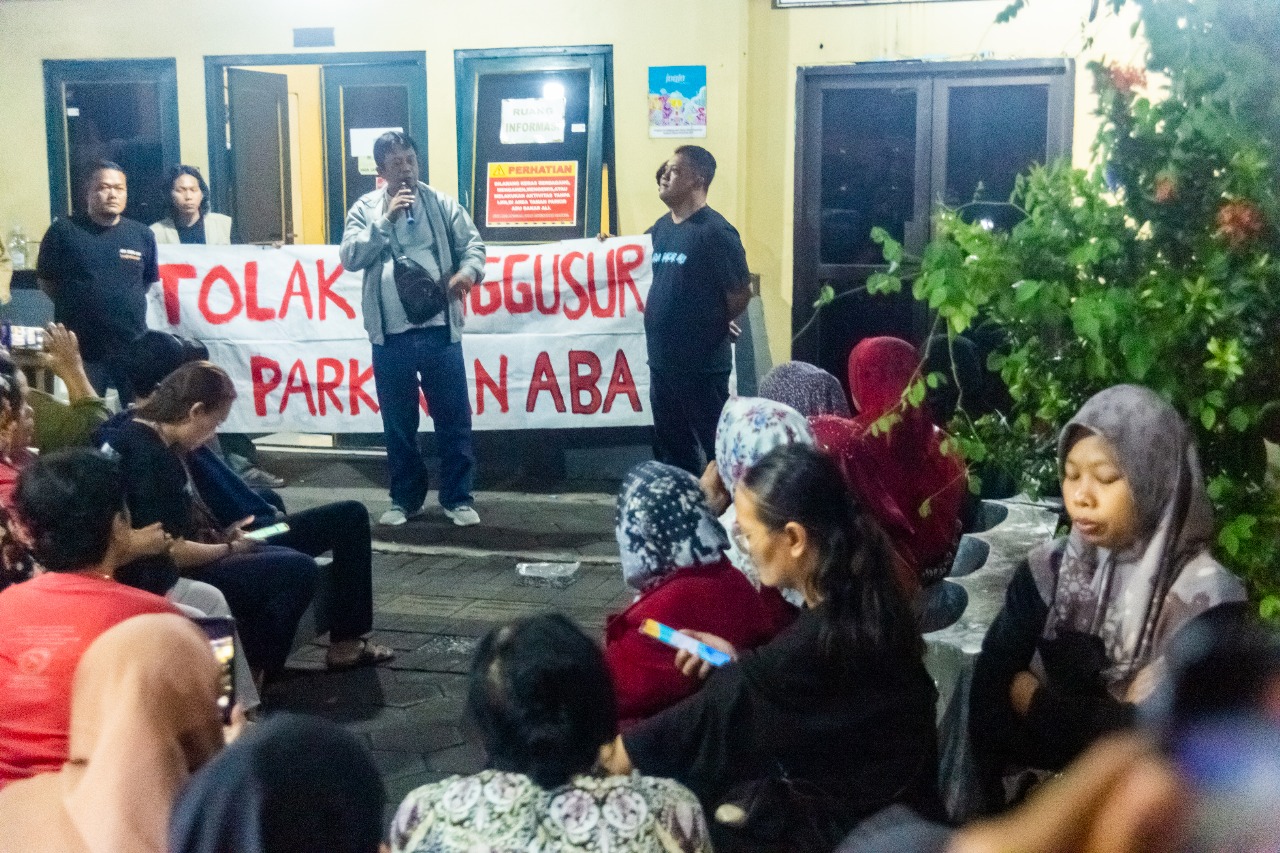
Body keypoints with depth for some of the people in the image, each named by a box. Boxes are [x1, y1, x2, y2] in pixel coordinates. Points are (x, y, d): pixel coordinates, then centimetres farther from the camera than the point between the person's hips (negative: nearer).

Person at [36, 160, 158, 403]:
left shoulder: (142, 235, 5)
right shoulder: (63, 231, -4)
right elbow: (46, 281, 4)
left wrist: (127, 307, 9)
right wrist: (77, 306, 5)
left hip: (133, 346, 3)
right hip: (81, 347, -3)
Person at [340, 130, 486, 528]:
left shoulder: (441, 203, 5)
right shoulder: (365, 209, 5)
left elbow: (473, 243, 2)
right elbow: (349, 258, -5)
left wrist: (469, 269, -20)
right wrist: (385, 219, -11)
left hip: (439, 331, 0)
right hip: (390, 335, 1)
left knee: (454, 418, 4)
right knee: (398, 424, 11)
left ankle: (458, 497, 16)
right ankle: (405, 497, 25)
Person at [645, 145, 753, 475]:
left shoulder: (715, 232, -14)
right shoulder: (661, 228, 10)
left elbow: (740, 295, -13)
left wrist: (708, 329, 1)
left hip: (702, 365, -8)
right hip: (662, 361, 8)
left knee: (717, 448, 1)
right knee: (670, 448, 16)